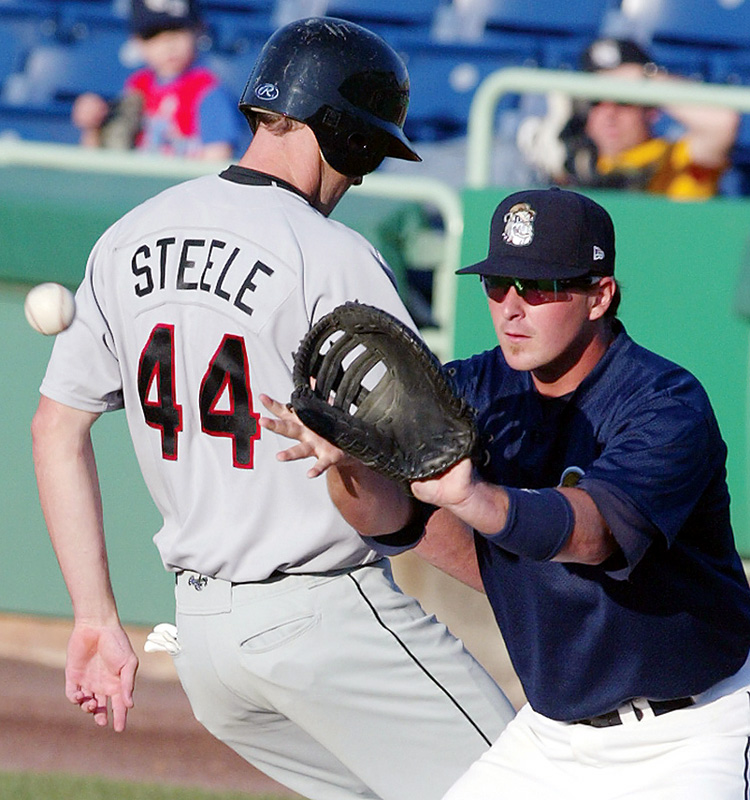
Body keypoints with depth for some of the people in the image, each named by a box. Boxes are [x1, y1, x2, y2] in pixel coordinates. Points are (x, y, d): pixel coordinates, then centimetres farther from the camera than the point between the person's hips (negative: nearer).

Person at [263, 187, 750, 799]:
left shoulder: (668, 405, -20)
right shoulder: (475, 390, 0)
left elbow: (593, 530, -38)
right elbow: (387, 517, -15)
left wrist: (475, 499, -57)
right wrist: (347, 460, -38)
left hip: (690, 732, -6)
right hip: (554, 723, 6)